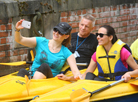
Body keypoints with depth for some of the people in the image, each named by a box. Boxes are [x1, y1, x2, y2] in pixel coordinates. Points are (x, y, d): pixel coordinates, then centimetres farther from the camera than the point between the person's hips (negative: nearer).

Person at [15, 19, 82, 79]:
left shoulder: (66, 53, 8)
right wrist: (17, 30, -18)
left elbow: (75, 71, -3)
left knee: (45, 66, -33)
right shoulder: (41, 42, 10)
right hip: (32, 76, 1)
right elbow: (19, 40, 4)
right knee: (22, 72, -33)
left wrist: (77, 76, -29)